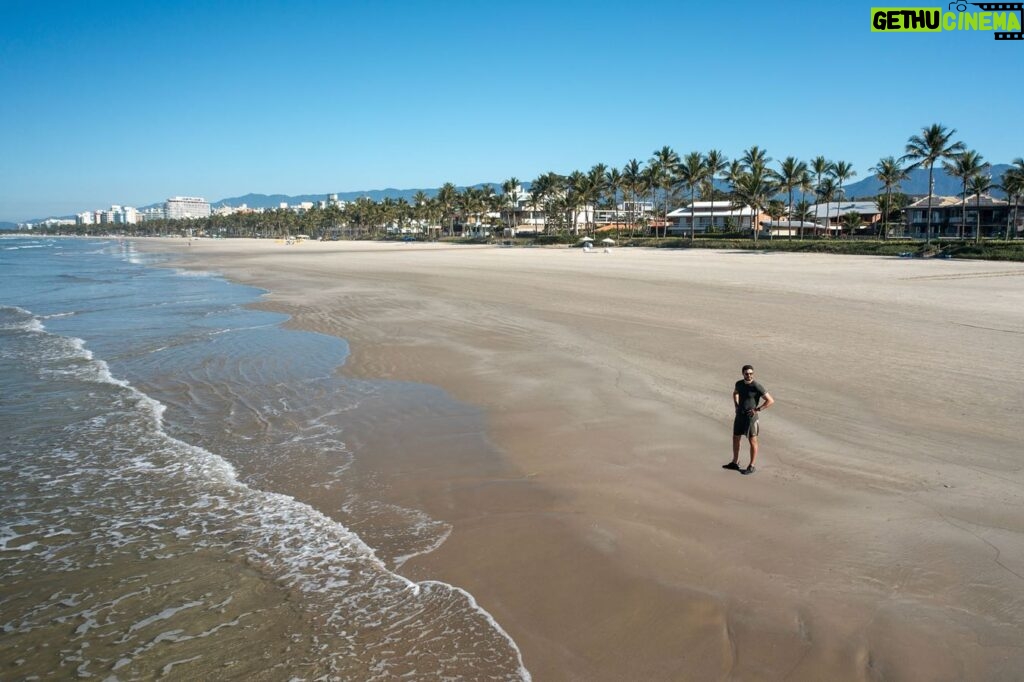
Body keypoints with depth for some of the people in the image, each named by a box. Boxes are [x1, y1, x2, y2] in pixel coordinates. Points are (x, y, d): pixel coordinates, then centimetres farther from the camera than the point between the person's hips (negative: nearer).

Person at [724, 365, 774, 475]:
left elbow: (771, 401, -18)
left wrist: (757, 410, -18)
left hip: (751, 417, -7)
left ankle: (751, 467, 16)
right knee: (735, 439, 15)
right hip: (739, 416, 7)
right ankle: (735, 463, 30)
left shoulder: (757, 387, -18)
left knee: (752, 441, 5)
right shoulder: (739, 383, 1)